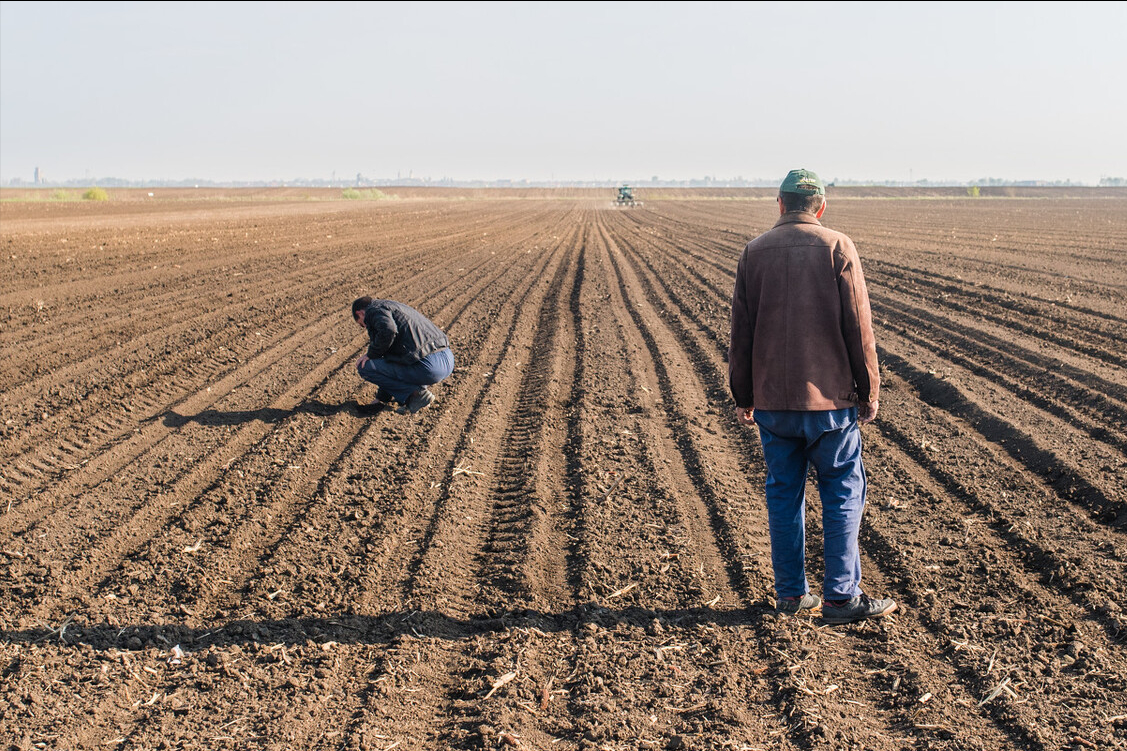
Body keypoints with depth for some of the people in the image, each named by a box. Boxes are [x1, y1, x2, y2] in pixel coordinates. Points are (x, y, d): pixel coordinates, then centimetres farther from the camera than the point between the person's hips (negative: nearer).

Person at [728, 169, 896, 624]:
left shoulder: (755, 252, 4)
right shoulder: (838, 248, -4)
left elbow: (741, 332, 6)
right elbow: (858, 328, -6)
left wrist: (743, 397, 13)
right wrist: (869, 392, 2)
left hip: (772, 399, 3)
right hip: (829, 397, -3)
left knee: (784, 494, 10)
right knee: (843, 493, 5)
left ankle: (791, 594, 16)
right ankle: (841, 597, 6)